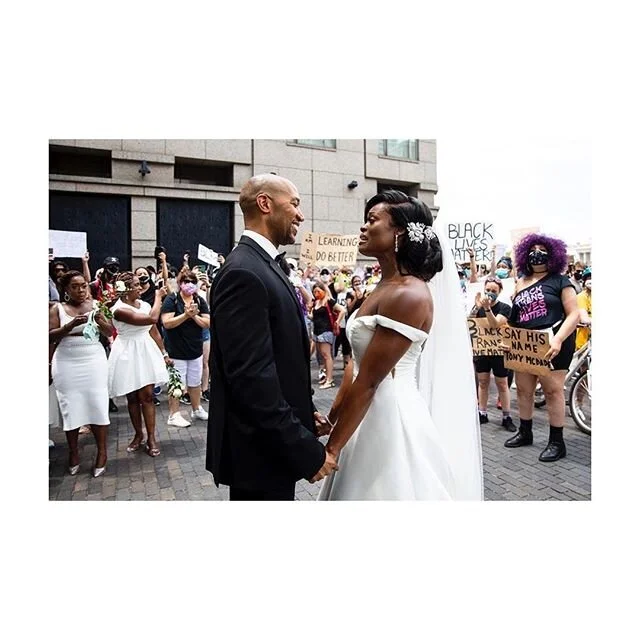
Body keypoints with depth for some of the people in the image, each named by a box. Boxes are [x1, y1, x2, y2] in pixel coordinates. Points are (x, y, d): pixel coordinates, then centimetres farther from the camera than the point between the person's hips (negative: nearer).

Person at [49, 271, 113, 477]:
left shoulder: (95, 305, 4)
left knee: (97, 405, 1)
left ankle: (102, 452, 12)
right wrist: (72, 324, -24)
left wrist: (100, 321, -20)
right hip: (67, 365, -1)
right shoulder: (57, 308, 0)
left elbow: (110, 332, 0)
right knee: (71, 407, 4)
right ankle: (73, 452, 21)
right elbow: (50, 337, -10)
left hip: (94, 362, 1)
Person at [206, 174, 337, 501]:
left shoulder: (265, 266, 10)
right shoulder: (243, 273, -22)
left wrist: (304, 413, 10)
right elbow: (251, 378, -27)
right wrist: (308, 450, -22)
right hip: (261, 451, -9)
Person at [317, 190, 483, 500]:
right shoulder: (383, 287, 8)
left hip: (392, 417, -9)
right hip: (367, 415, 9)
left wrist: (332, 447, -15)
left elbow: (369, 381, -20)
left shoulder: (408, 295, -20)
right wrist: (332, 417, 10)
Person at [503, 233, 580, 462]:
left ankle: (557, 442, 9)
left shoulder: (559, 281, -3)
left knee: (552, 390, -2)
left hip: (553, 342, -6)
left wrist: (558, 340, -22)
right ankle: (525, 432, 26)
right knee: (523, 389, 10)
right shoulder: (521, 282, 13)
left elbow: (574, 314, -9)